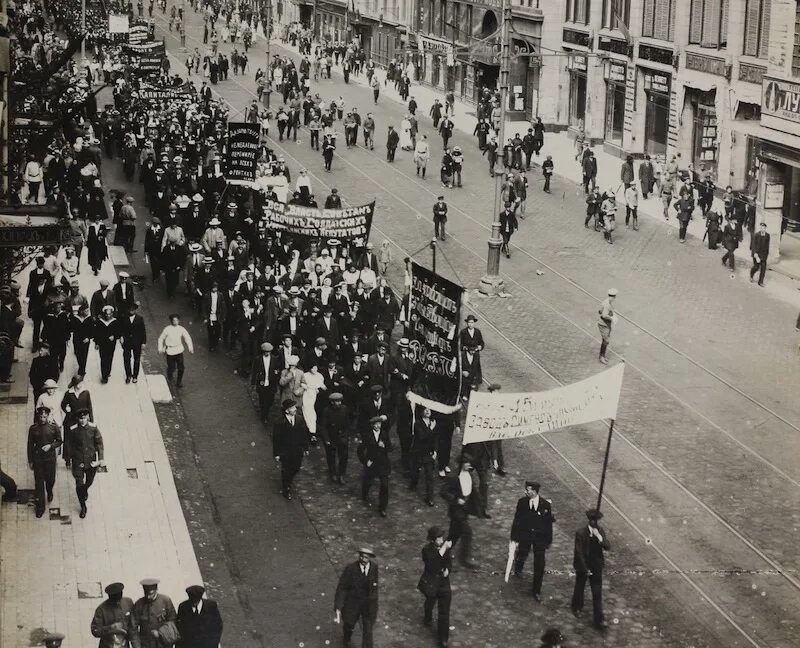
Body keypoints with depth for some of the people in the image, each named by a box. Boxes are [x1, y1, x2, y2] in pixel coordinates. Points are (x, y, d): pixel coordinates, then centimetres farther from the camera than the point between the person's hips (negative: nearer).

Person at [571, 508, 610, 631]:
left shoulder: (600, 531, -4)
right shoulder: (581, 533, -18)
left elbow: (608, 547, -7)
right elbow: (579, 553, -17)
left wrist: (599, 538, -25)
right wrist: (585, 569, -16)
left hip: (596, 567, 3)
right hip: (582, 567, -3)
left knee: (597, 593, 0)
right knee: (580, 588, 19)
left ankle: (599, 620, 2)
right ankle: (577, 607, 47)